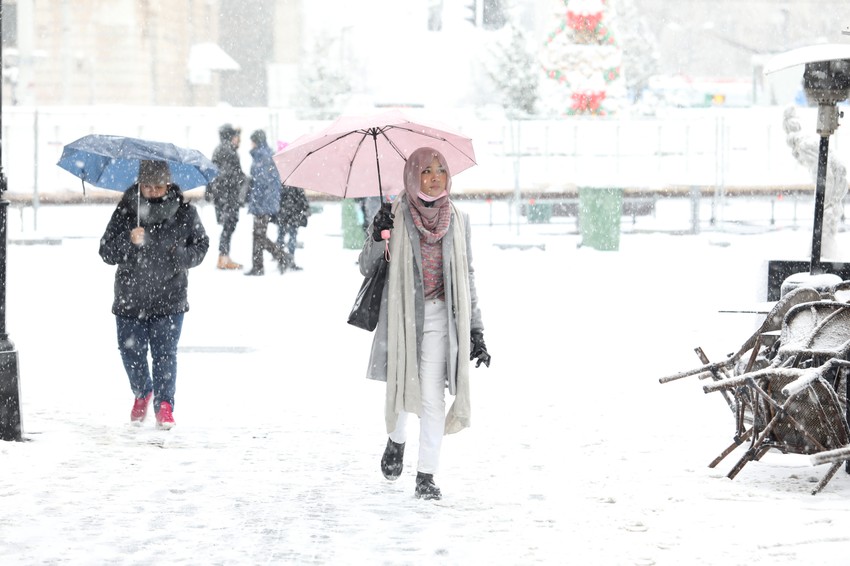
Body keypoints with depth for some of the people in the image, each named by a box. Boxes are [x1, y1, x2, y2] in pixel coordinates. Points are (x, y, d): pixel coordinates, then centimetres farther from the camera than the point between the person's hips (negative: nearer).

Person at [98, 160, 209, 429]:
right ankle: (142, 392, 37)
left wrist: (183, 256, -12)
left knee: (165, 353, -6)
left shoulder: (183, 212, -2)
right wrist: (129, 241, -23)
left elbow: (201, 245, 10)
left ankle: (164, 404, 6)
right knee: (131, 352, 10)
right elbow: (107, 252, -3)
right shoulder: (126, 210, -3)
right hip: (130, 298, 1)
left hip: (169, 298, -1)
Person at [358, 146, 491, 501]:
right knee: (399, 388, 10)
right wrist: (377, 237, -21)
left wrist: (476, 331, 7)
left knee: (432, 395, -8)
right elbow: (366, 268, -1)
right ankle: (396, 440, 43)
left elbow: (467, 279, 10)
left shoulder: (457, 221, 4)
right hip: (401, 315, 0)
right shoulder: (395, 218, -3)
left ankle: (426, 476, -1)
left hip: (440, 317, 0)